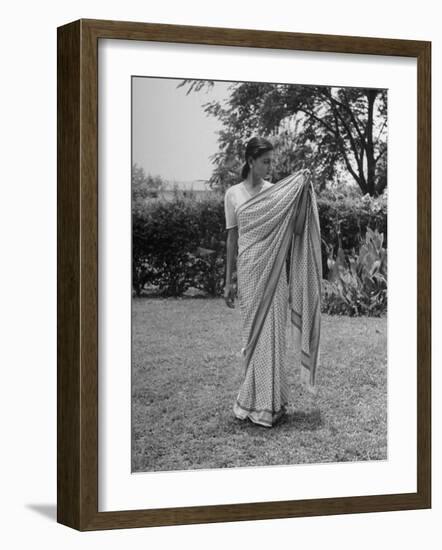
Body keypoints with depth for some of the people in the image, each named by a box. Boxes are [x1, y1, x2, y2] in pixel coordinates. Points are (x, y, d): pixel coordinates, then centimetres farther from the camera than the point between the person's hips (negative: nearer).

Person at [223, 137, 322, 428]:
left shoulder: (279, 191, 4)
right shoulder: (233, 194, 5)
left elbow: (297, 229, -5)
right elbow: (232, 239, 9)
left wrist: (304, 191, -14)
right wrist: (229, 281, 9)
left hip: (273, 271, 0)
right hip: (247, 270, 0)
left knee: (272, 334, -2)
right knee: (252, 334, 4)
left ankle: (271, 403, 4)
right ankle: (254, 400, 13)